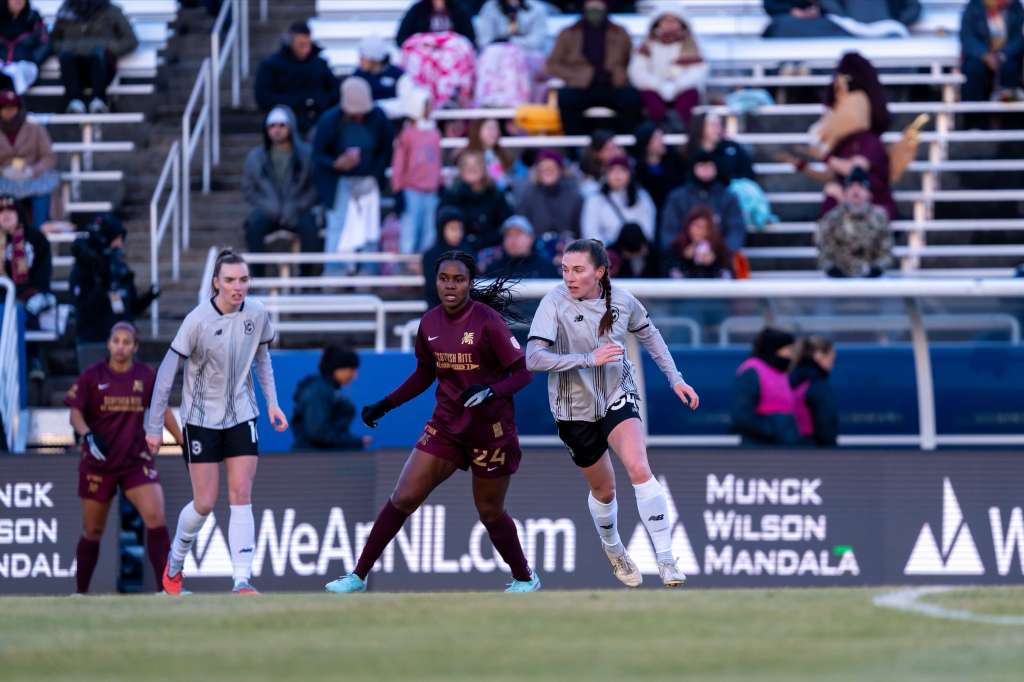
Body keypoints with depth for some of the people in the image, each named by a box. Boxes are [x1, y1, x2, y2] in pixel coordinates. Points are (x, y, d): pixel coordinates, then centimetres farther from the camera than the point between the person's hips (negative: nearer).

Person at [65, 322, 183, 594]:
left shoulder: (147, 375, 3)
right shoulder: (92, 376, -2)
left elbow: (163, 411, 15)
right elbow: (75, 413, -6)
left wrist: (183, 443, 14)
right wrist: (87, 434, -26)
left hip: (137, 459, 1)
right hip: (98, 463, -1)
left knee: (156, 518, -18)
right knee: (92, 531, 7)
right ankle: (80, 594, 22)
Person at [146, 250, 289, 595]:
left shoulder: (257, 314, -6)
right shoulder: (198, 320, -19)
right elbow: (167, 372, -12)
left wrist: (271, 402, 4)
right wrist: (154, 427, -11)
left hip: (241, 416, 3)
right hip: (202, 419, -3)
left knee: (241, 498, -7)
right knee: (204, 504, -1)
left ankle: (242, 582, -10)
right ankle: (175, 562, 27)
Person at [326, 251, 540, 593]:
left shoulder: (488, 321, -16)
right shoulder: (430, 323, 1)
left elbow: (523, 372, -15)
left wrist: (492, 392, -33)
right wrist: (385, 405, 10)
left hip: (490, 430, -5)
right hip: (446, 424, 5)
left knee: (490, 513, 7)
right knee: (403, 498, -1)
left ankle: (525, 578, 30)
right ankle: (358, 576, 5)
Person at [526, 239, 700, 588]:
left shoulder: (621, 300, -10)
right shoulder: (555, 303, -20)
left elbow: (649, 334, 12)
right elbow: (533, 358, -31)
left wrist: (675, 379, 10)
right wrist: (588, 359, -39)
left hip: (618, 397, 1)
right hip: (575, 408, -1)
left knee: (639, 469, -23)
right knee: (603, 490, 14)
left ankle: (666, 560, -20)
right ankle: (613, 549, 46)